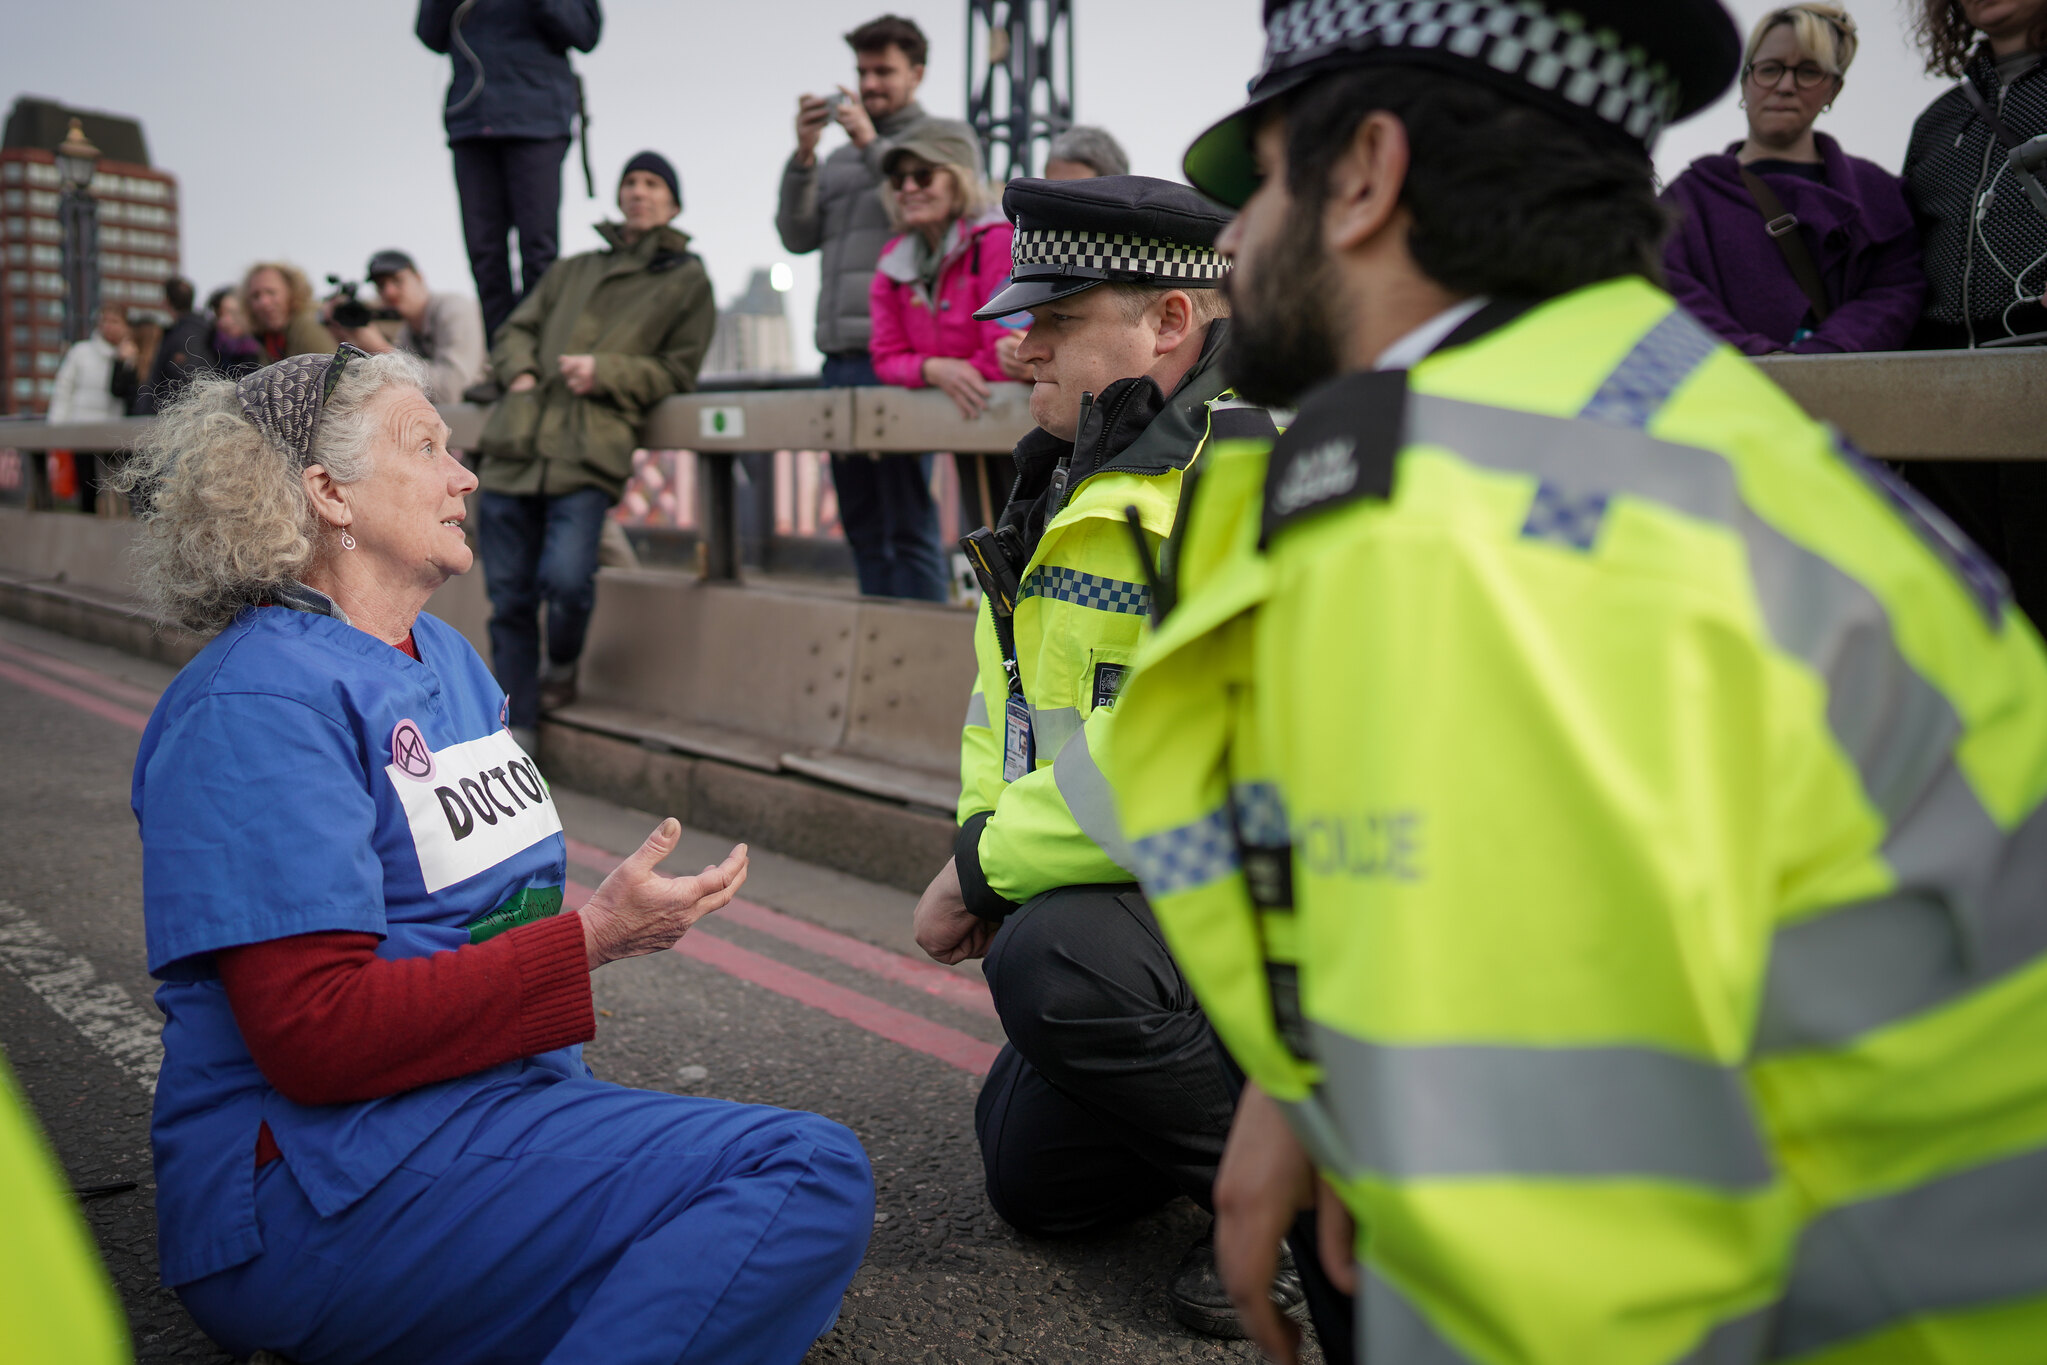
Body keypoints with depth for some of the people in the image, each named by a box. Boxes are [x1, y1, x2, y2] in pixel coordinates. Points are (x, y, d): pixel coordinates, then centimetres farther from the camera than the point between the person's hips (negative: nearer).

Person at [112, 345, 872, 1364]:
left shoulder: (450, 659, 17)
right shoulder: (258, 702, -12)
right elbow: (313, 1032, -20)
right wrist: (593, 936, -18)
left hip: (500, 1102, 10)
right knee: (808, 1175, -22)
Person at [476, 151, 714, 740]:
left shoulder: (687, 281, 12)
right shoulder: (572, 271, 26)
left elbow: (677, 371, 6)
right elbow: (516, 331, 26)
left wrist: (603, 371, -8)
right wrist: (521, 372, 3)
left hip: (587, 455, -4)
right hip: (514, 450, 4)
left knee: (564, 580, -22)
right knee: (509, 597, 2)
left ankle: (563, 668, 11)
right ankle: (516, 727, 14)